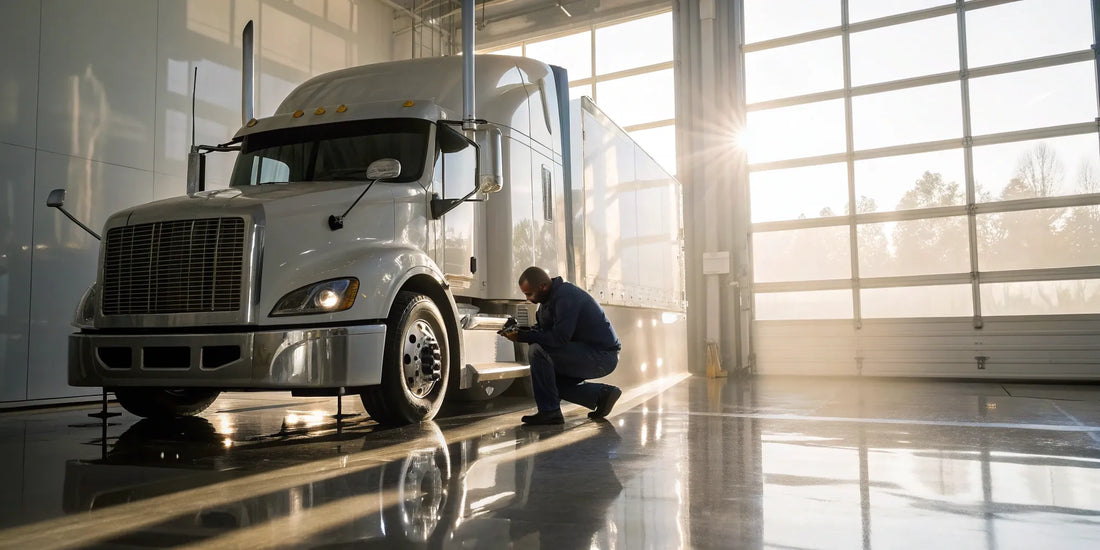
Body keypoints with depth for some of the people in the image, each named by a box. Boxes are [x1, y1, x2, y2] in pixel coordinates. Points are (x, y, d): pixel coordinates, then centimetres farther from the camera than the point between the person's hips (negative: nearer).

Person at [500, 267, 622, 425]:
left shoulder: (565, 296, -21)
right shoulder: (551, 296, 11)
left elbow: (559, 338, -28)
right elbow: (542, 329, 17)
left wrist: (522, 337, -22)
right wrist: (520, 331, -2)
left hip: (602, 355, -11)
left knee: (537, 351, -22)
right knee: (548, 378, 19)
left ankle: (549, 412, -15)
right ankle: (602, 394, 15)